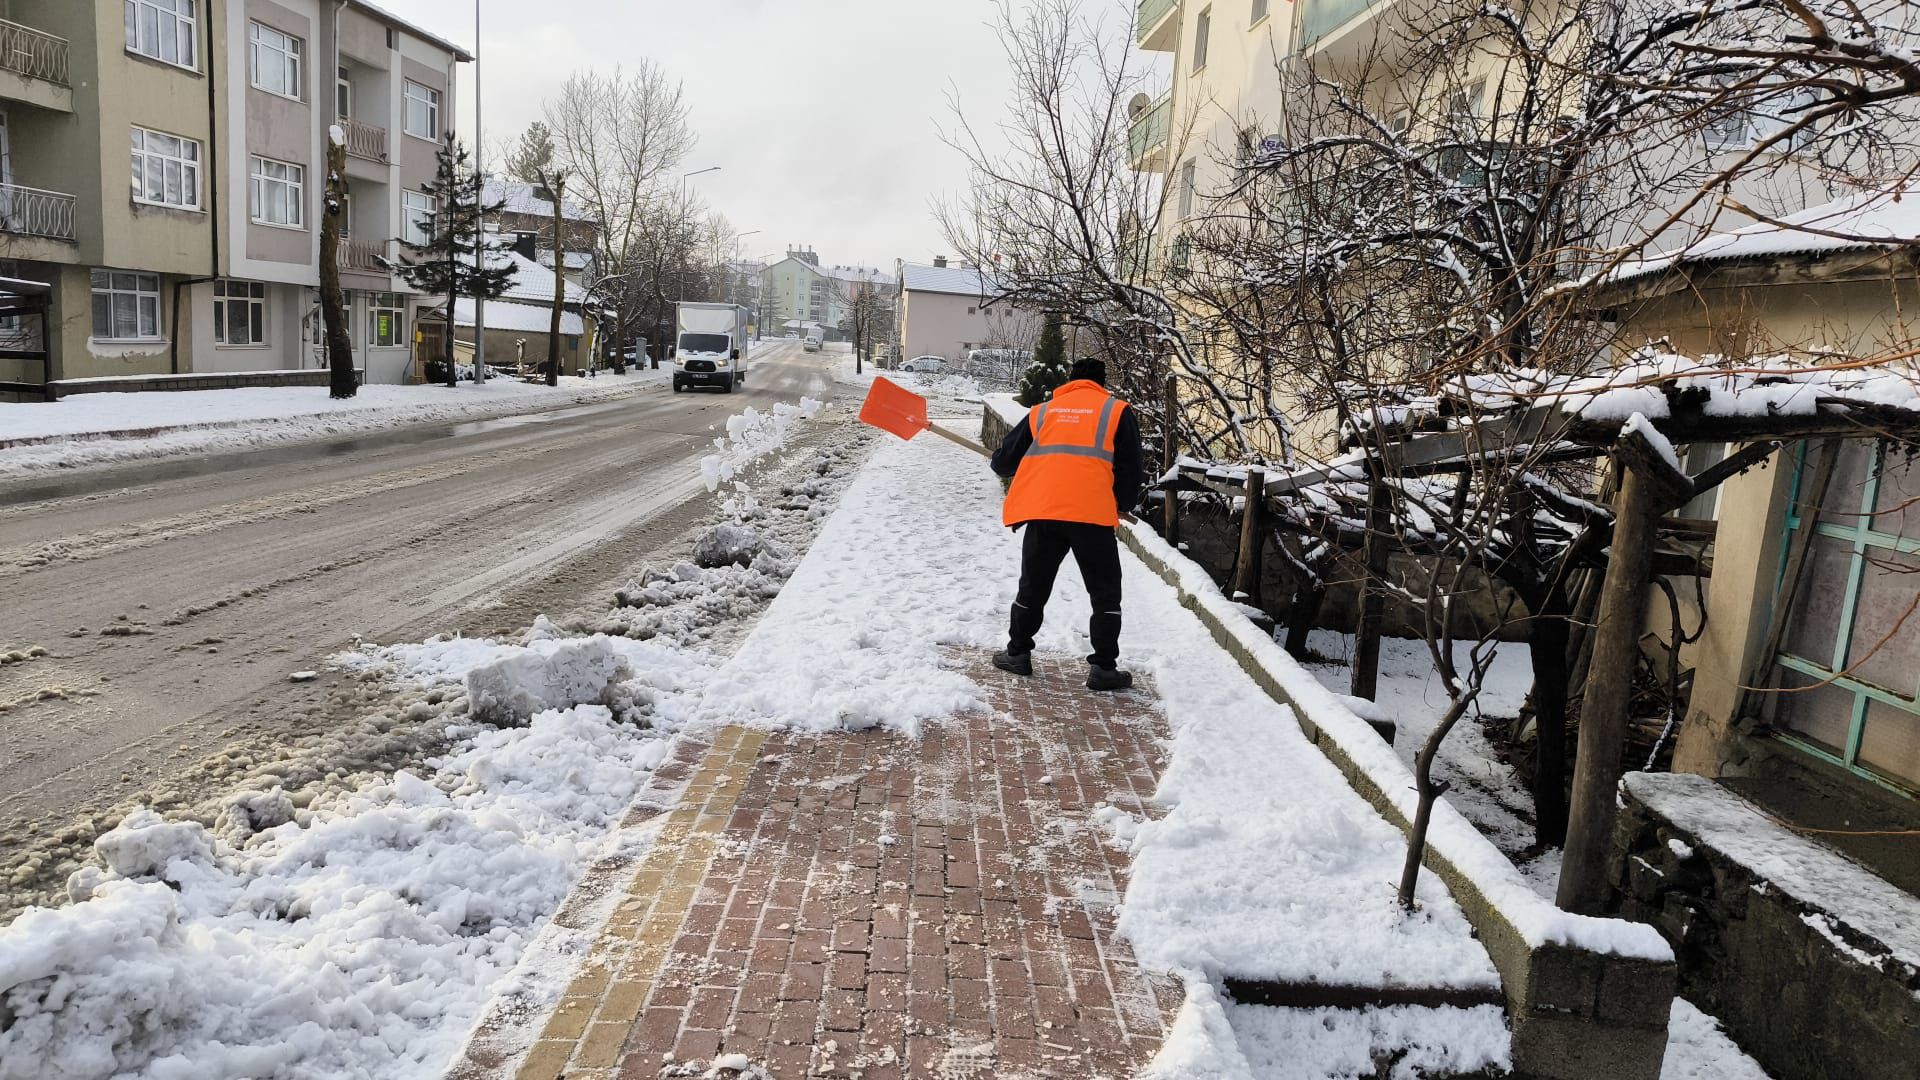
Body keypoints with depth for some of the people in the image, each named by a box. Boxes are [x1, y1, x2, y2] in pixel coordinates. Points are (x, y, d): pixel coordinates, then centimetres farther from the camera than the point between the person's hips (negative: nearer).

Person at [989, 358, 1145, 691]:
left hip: (1042, 513, 2)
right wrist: (1123, 507, 21)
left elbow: (1002, 462, 17)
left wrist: (1031, 463, 40)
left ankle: (1018, 653, 26)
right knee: (1105, 594, 10)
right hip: (1094, 515, -2)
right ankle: (1103, 667, 8)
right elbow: (1132, 471, 4)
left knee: (1033, 588, 19)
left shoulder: (1042, 411, 17)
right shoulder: (1116, 411, 11)